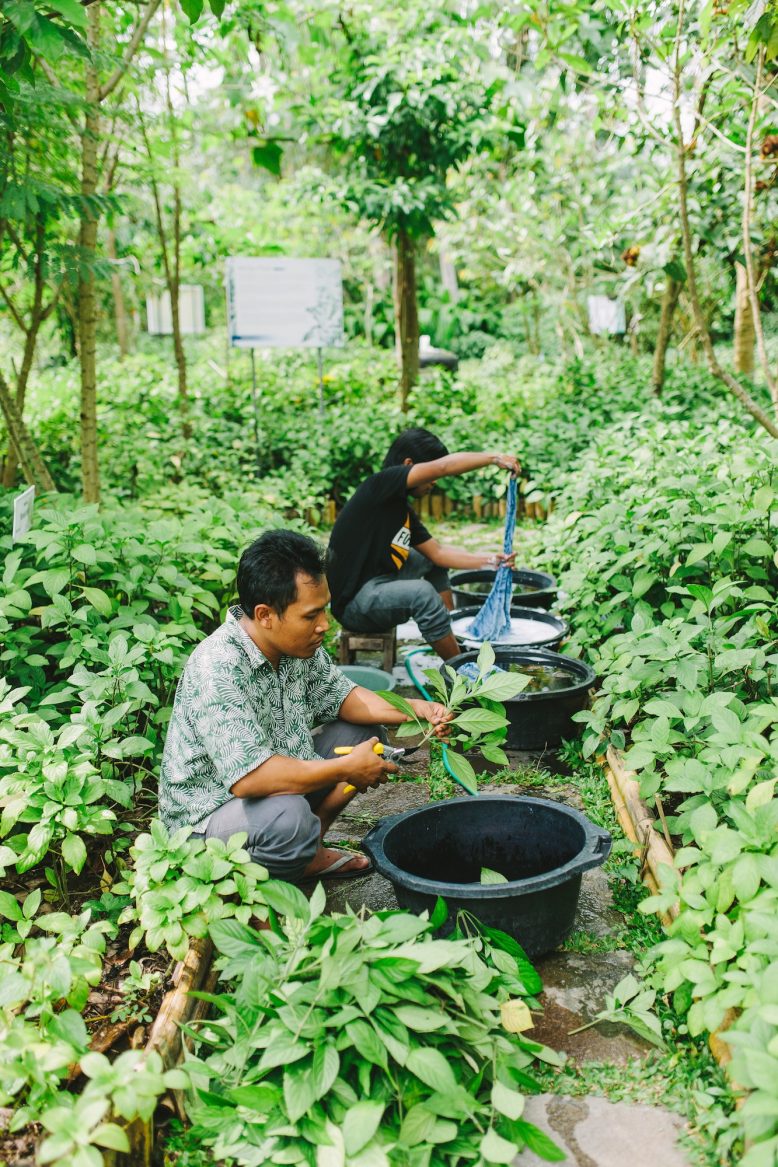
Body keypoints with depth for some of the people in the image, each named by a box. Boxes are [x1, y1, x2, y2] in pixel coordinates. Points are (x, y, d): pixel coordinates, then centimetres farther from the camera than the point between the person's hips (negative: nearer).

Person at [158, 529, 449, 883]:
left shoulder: (297, 643, -6)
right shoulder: (217, 672, -32)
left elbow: (339, 696, 8)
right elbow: (248, 777, -38)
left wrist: (415, 708, -8)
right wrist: (347, 769, -28)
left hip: (278, 782, 9)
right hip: (209, 813, -9)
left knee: (364, 731, 6)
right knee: (285, 817, -38)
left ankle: (310, 853, 12)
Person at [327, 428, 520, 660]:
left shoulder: (403, 511, 10)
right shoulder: (378, 485, -15)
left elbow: (437, 552, 12)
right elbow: (442, 467, -26)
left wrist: (489, 560, 2)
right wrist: (494, 458, -17)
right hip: (353, 603, -10)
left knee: (432, 558, 21)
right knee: (421, 592, -31)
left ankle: (454, 635, 17)